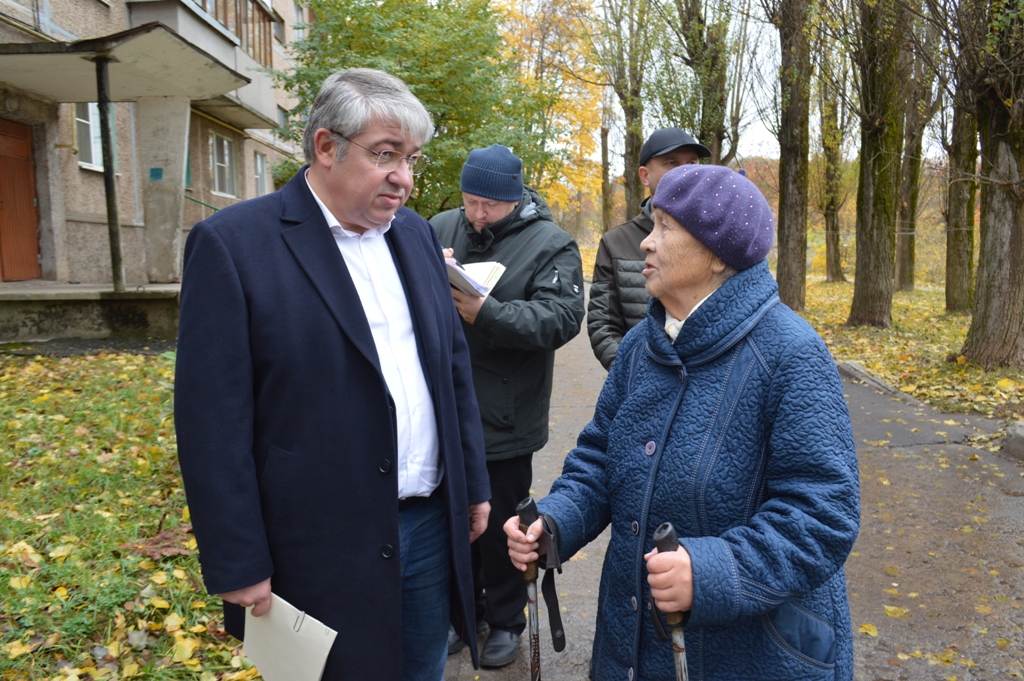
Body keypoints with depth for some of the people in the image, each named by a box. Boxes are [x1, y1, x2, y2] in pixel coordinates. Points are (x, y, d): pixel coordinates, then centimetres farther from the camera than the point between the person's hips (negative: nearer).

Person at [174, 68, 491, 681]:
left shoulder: (417, 235, 7)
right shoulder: (233, 244, -12)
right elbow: (213, 421, -13)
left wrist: (474, 486, 12)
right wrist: (239, 566, -12)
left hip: (432, 530, 6)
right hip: (322, 551, -5)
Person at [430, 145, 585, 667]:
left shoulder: (550, 245, -8)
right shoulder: (440, 229, 4)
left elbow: (560, 317, -19)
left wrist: (487, 314, -32)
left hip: (505, 422, -4)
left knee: (501, 525, 11)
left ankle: (505, 621, 33)